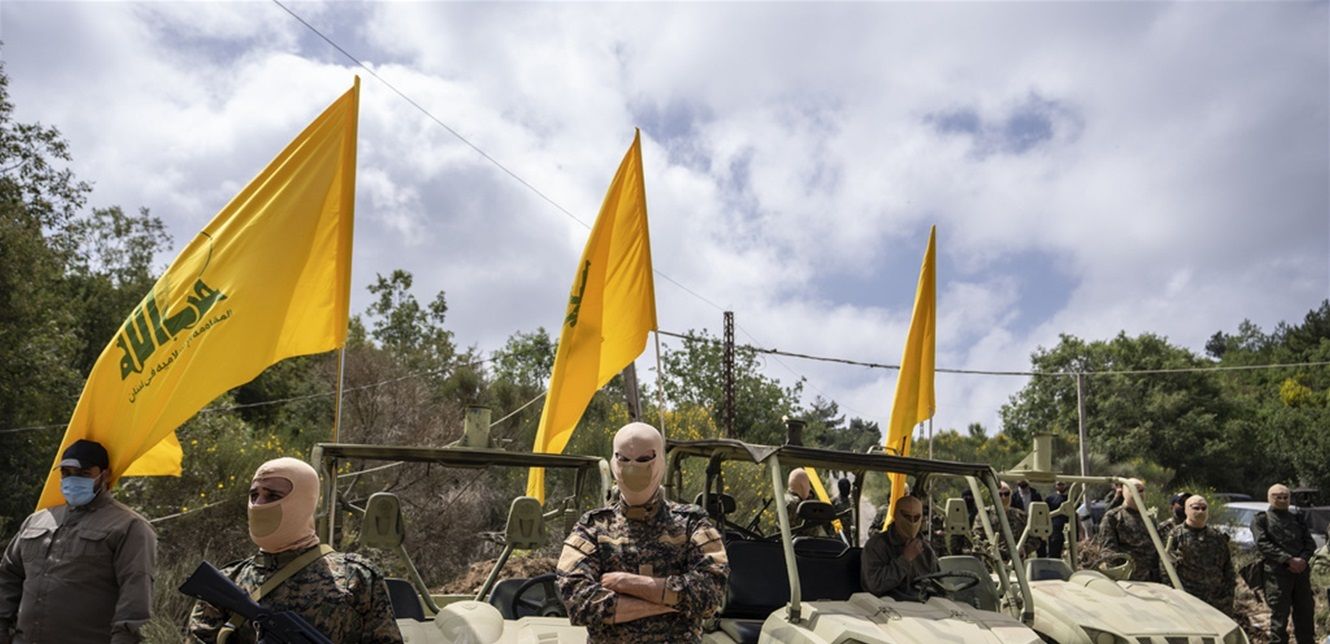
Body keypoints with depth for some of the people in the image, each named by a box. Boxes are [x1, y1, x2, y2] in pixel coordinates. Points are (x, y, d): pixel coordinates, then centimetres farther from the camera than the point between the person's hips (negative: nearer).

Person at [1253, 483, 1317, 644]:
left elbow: (1310, 543, 11)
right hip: (1277, 574, -5)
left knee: (1305, 613, 8)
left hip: (1301, 572, 5)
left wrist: (1303, 559, -9)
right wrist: (1288, 559, -17)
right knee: (1279, 615, -3)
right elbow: (1263, 544, -7)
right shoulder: (1261, 520, 5)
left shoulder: (1298, 519, 21)